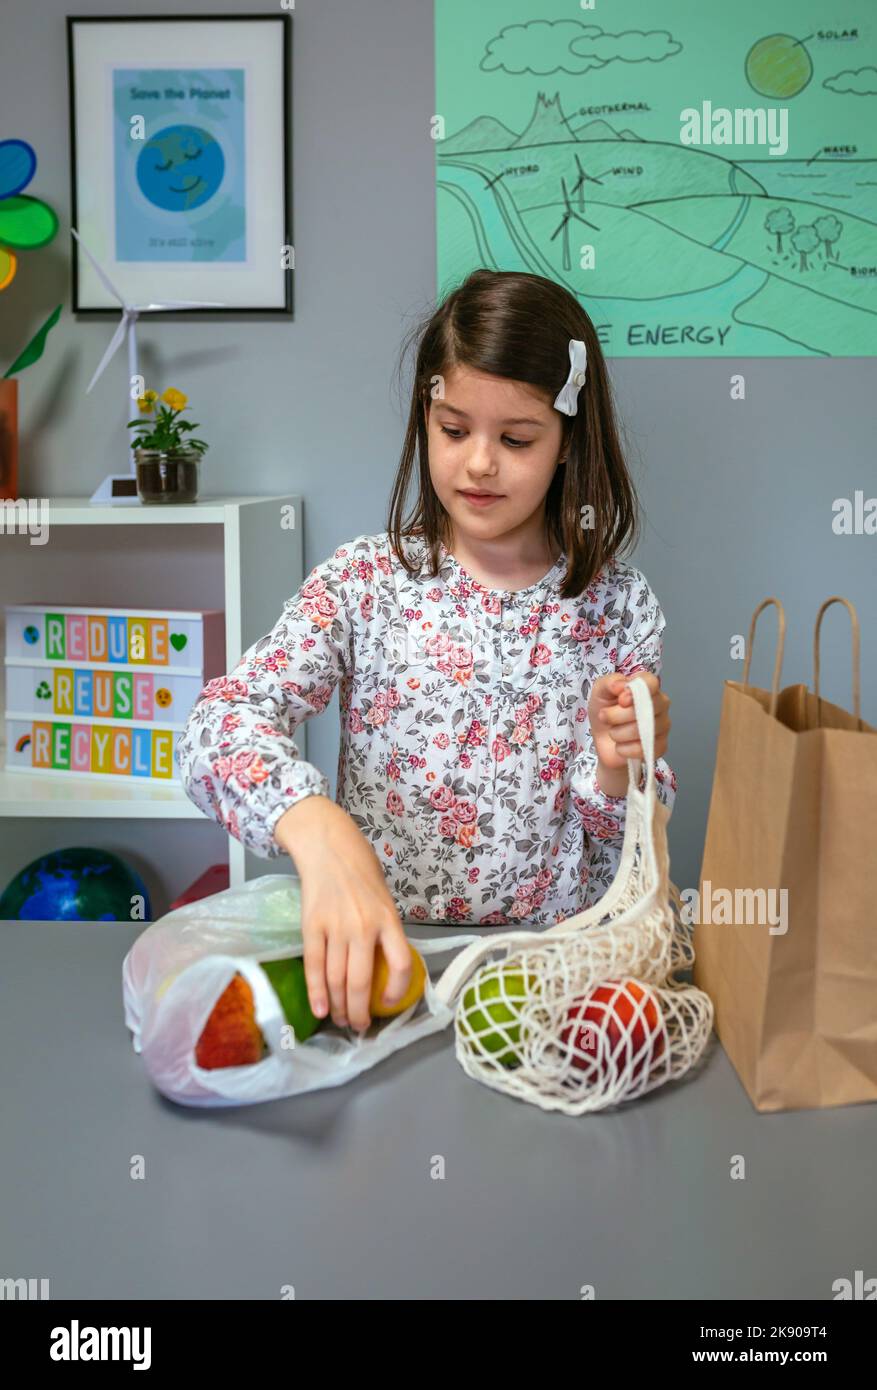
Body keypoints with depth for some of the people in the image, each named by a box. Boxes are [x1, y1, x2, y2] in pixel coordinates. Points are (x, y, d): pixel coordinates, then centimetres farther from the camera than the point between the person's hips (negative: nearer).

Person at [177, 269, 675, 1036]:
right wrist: (317, 829, -35)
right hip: (376, 965, 0)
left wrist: (618, 772, -15)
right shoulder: (365, 580, -1)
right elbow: (221, 721, -16)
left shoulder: (618, 607, 2)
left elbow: (627, 854, 8)